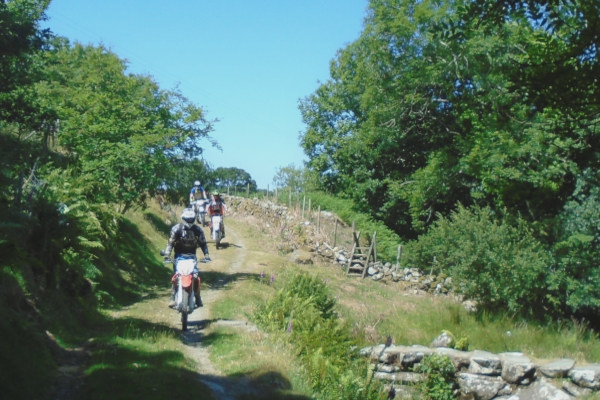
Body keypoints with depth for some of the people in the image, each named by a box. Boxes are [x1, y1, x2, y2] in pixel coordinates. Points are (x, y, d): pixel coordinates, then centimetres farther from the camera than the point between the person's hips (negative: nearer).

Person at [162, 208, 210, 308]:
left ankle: (197, 298, 6)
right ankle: (173, 298, -4)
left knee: (196, 277, -10)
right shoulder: (176, 228, -8)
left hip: (192, 256, 2)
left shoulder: (197, 230, 0)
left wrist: (206, 255, -6)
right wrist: (166, 254, -21)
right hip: (179, 256, -2)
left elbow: (203, 243, 5)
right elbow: (170, 242, -10)